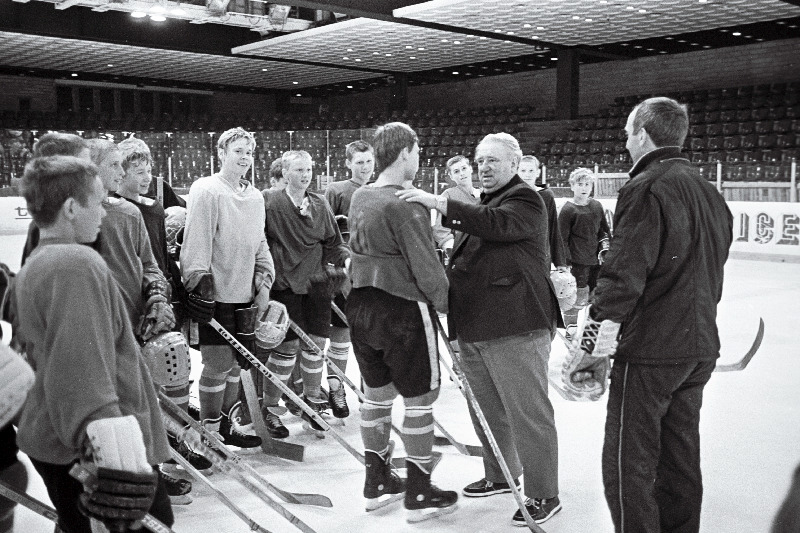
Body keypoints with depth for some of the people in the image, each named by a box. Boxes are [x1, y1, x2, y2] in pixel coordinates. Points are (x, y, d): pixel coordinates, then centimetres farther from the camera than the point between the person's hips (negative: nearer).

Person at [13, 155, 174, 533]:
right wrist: (118, 458, -33)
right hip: (86, 450, -10)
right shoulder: (78, 263, -19)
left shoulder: (32, 267, 11)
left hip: (47, 440, 10)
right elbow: (83, 374, -29)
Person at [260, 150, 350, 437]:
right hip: (284, 284, -5)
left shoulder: (320, 204, 10)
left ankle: (312, 401, 30)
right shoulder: (269, 202, -6)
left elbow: (332, 243, 13)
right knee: (288, 346, -5)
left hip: (317, 282, 5)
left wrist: (347, 258, -3)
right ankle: (268, 408, 12)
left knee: (315, 344, 10)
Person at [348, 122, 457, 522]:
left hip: (362, 304, 8)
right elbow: (425, 266, -18)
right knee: (420, 400, 6)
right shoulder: (406, 204, -19)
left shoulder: (359, 198, 5)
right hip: (404, 309, -8)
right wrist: (445, 303, -5)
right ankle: (419, 494, 16)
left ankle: (376, 482, 29)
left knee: (376, 395, 17)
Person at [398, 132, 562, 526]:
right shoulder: (481, 206, 23)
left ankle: (543, 495, 8)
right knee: (488, 411, 18)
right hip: (473, 329, 9)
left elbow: (496, 224, -27)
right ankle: (500, 475, 34)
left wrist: (440, 204, -33)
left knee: (528, 415, -3)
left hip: (516, 329, -9)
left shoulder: (524, 200, -6)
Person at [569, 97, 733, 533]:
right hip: (701, 349, 9)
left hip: (650, 351, -8)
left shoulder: (645, 189, -13)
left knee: (628, 465, 0)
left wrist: (593, 346, -17)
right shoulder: (710, 193, 13)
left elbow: (623, 275, -20)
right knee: (680, 460, 17)